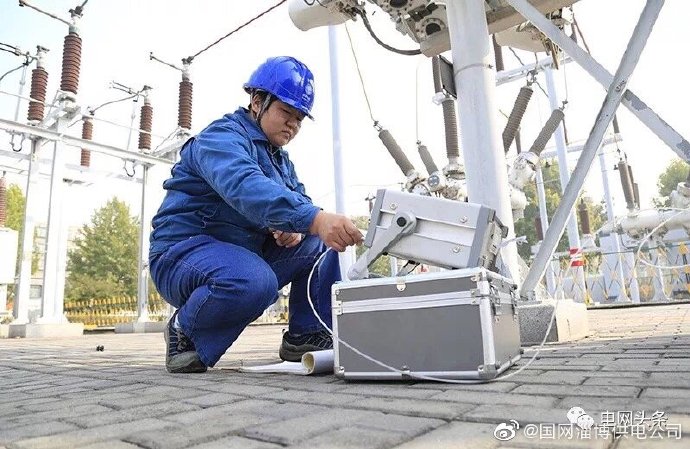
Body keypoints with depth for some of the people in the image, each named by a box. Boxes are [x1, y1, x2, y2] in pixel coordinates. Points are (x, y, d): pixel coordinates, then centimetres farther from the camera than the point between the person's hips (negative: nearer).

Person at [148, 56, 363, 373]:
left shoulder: (279, 158, 16)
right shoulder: (222, 137, -14)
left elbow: (300, 199, 8)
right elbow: (245, 186, -36)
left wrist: (295, 227, -18)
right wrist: (313, 219, -50)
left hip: (244, 254, 8)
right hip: (184, 252, -8)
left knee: (319, 244, -2)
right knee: (255, 282, -38)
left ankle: (307, 335, 1)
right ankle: (185, 331, -9)